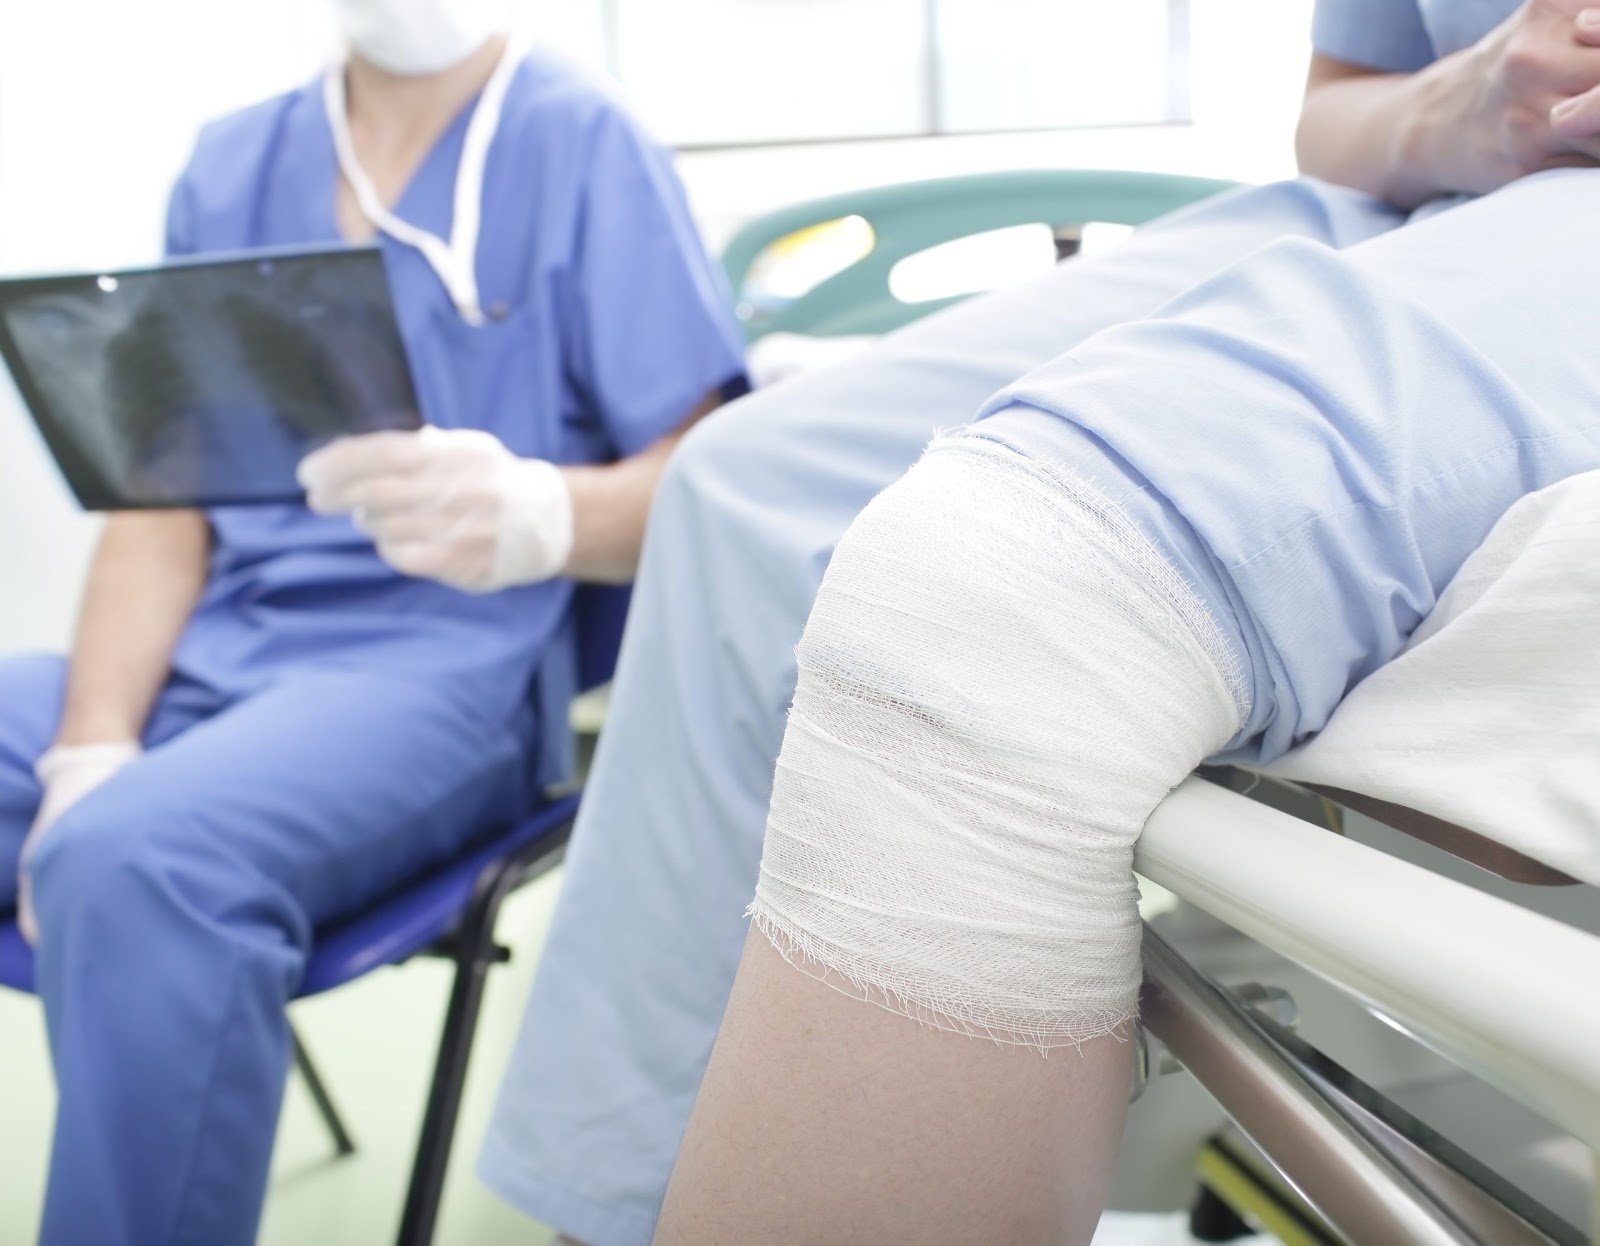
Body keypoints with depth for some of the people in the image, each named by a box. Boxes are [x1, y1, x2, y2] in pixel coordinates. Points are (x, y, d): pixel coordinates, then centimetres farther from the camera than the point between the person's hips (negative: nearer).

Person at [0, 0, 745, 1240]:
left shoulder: (586, 149, -1)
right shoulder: (232, 163, 13)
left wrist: (543, 513, -30)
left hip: (446, 666, -5)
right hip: (203, 655, 6)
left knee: (142, 862, -32)